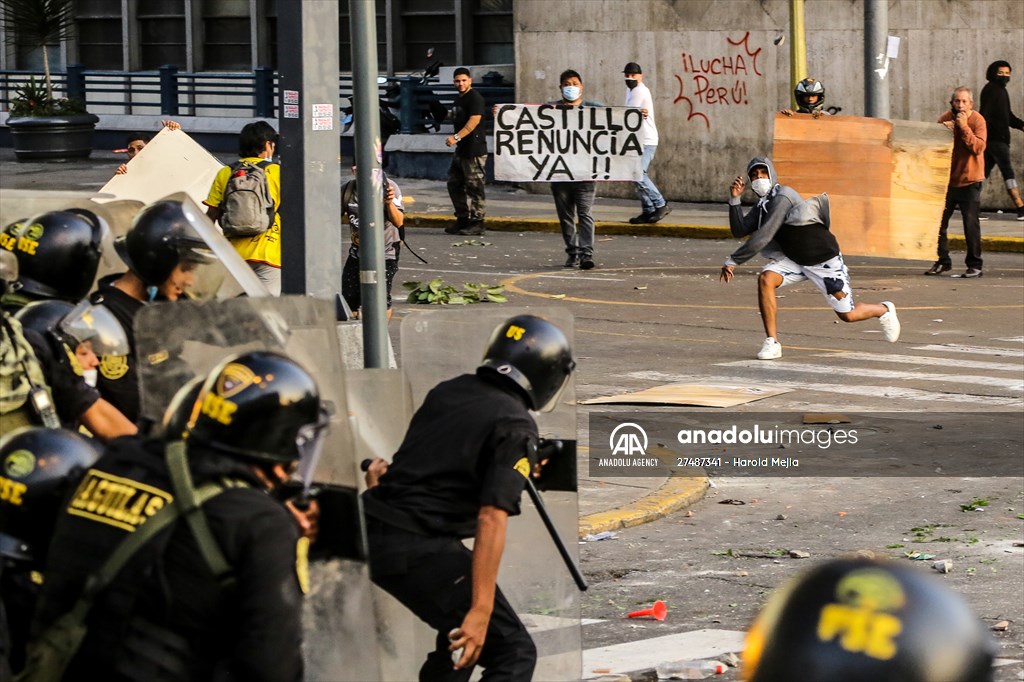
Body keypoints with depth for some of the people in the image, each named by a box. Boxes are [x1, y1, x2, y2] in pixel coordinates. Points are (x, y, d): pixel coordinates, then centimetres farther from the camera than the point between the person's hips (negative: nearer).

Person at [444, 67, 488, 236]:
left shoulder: (475, 98, -11)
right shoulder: (459, 99, 18)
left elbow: (474, 120, -22)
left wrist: (456, 137, -27)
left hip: (474, 150, -10)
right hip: (461, 150, 10)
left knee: (474, 186, -8)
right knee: (454, 184, 13)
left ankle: (477, 223, -5)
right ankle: (463, 219, 20)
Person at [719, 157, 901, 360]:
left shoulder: (782, 197, -24)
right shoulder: (762, 206, 4)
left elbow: (764, 236, -31)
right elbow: (739, 230, -7)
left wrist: (733, 260, -30)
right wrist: (734, 200, -18)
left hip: (823, 259, -7)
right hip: (794, 259, 7)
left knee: (848, 315, 2)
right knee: (765, 279, -22)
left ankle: (884, 310, 36)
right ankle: (772, 343, -17)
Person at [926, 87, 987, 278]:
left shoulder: (977, 120, -9)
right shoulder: (946, 118, 4)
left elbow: (978, 147, -20)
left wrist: (964, 128, -26)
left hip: (969, 180, -5)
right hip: (947, 178, 5)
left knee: (971, 223, -6)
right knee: (939, 221, 6)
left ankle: (974, 265, 1)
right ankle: (943, 261, 19)